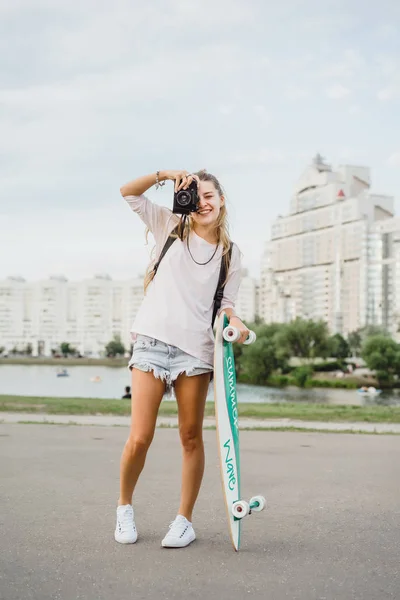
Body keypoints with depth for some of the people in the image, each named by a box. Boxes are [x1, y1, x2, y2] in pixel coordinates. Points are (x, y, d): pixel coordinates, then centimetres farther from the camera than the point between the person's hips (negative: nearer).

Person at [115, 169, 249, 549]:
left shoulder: (229, 253, 14)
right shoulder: (171, 228, 13)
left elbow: (224, 303, 11)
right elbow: (128, 192, 11)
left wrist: (236, 323, -10)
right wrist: (165, 175, -1)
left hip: (195, 348, 1)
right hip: (152, 341, -1)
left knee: (191, 437, 3)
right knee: (139, 438, -5)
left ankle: (184, 521, 16)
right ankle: (124, 508, 19)